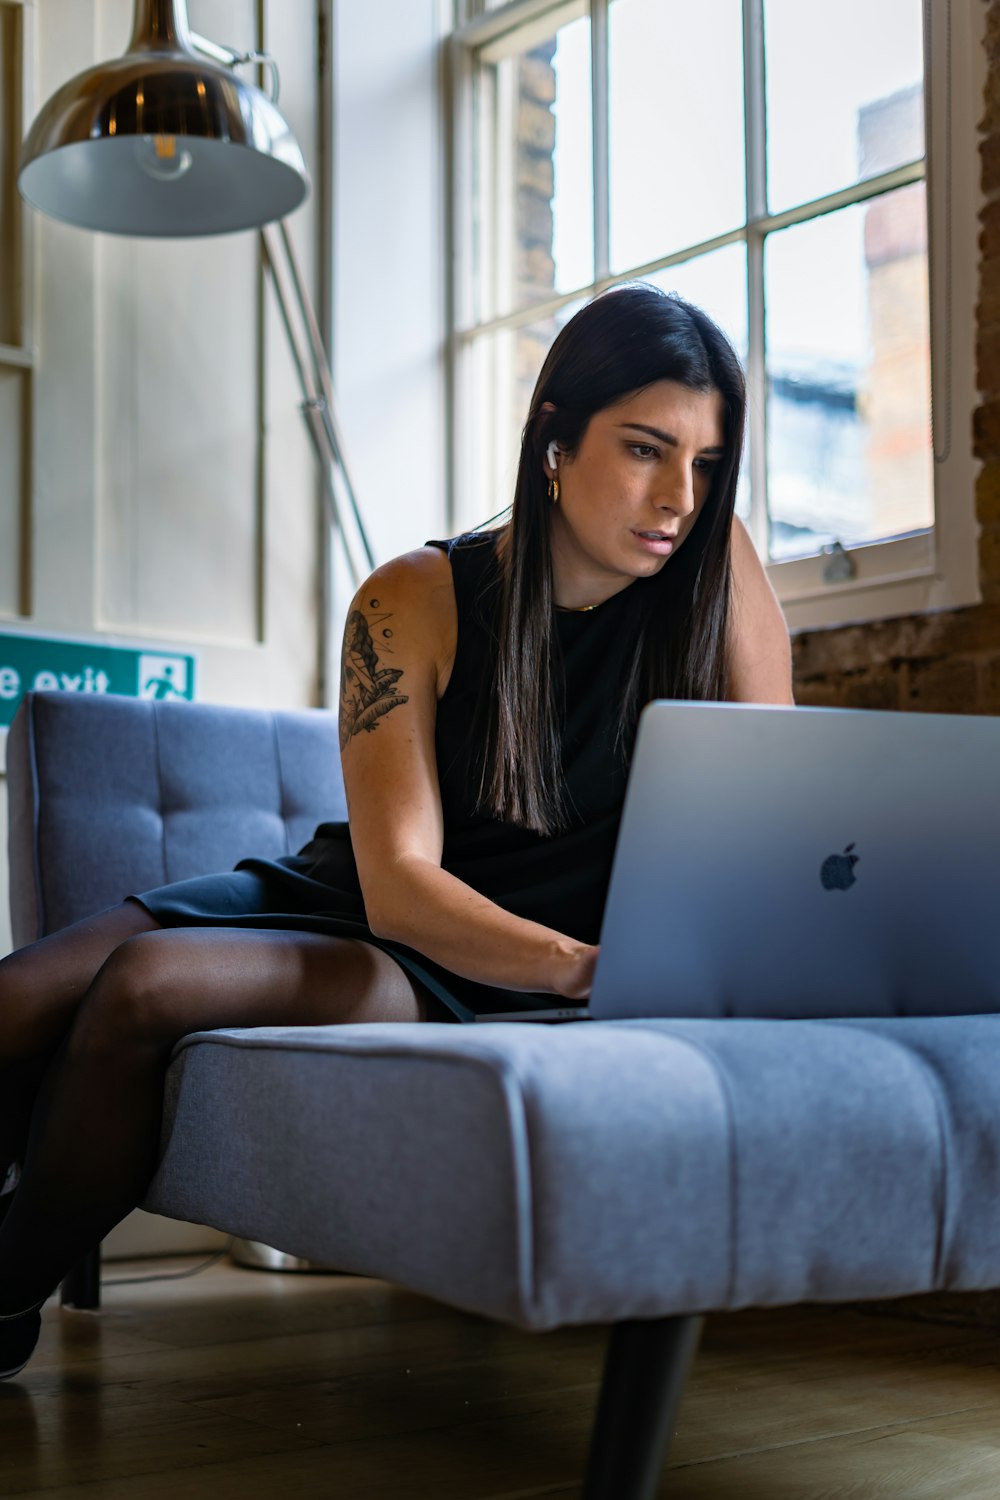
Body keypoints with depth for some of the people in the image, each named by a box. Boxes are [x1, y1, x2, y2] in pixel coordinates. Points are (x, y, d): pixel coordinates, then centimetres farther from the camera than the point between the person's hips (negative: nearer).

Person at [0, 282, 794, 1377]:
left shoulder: (714, 561, -11)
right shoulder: (415, 603, -13)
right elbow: (398, 883, -21)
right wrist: (587, 968, -38)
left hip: (476, 981, -2)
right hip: (341, 905, 2)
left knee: (142, 990, -27)